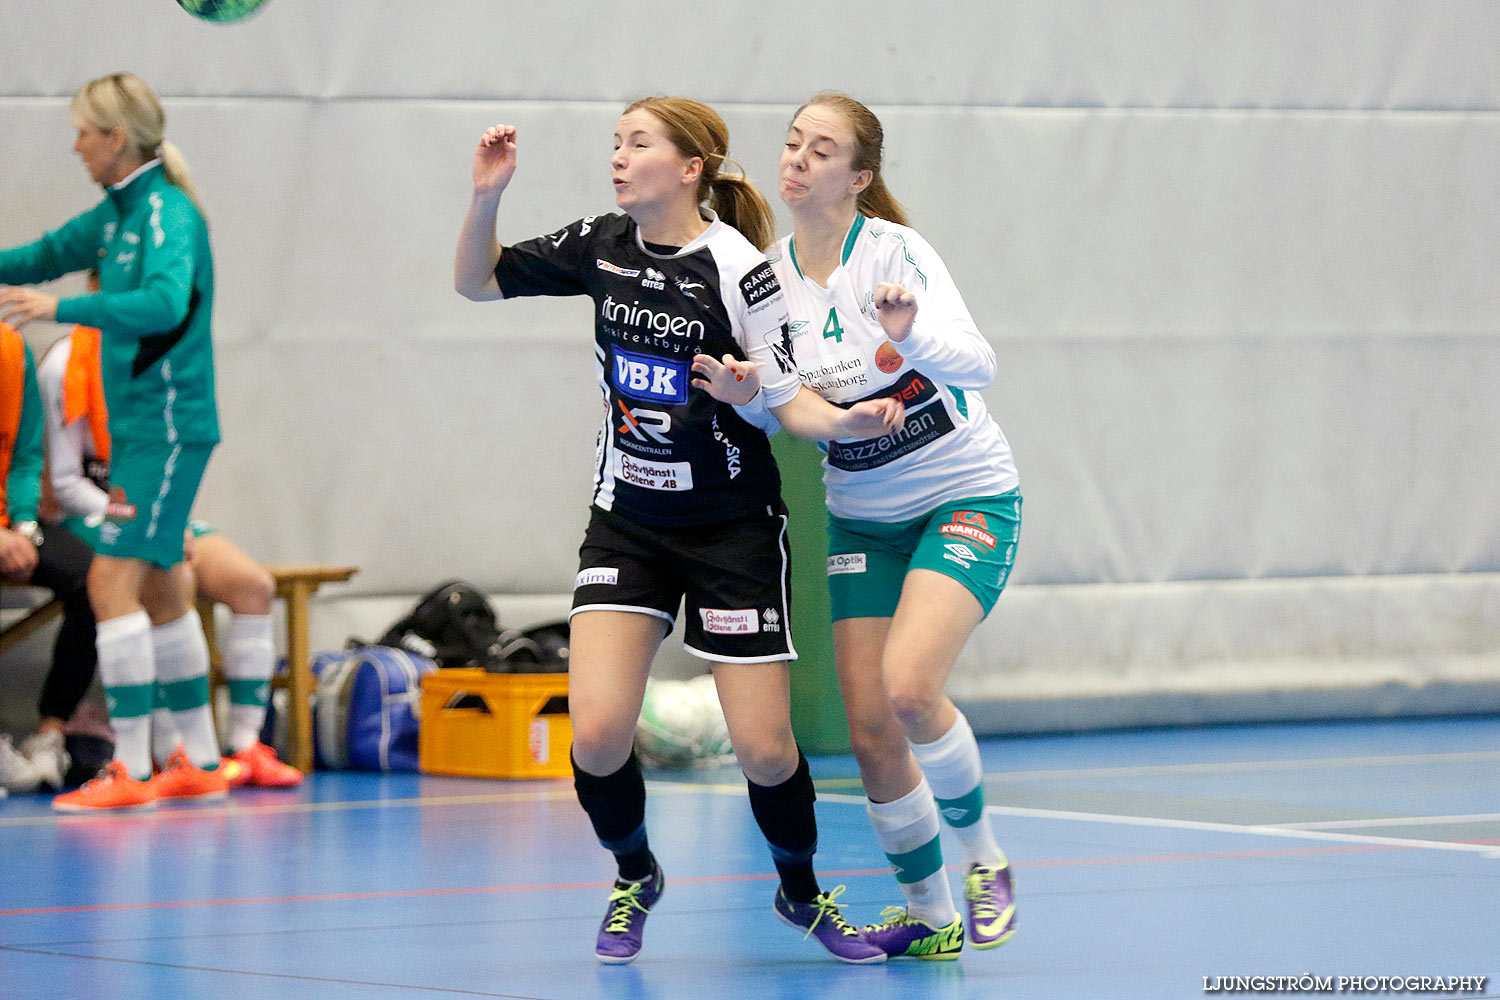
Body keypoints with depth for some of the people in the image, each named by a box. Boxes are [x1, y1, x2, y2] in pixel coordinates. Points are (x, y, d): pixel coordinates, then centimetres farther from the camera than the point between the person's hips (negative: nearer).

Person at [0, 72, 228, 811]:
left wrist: (60, 308, -40)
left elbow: (166, 300, -33)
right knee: (158, 590, 13)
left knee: (112, 582, -14)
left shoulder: (168, 213, -16)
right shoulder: (117, 214, 11)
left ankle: (131, 769, -14)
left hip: (168, 427, -10)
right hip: (139, 426, 10)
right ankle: (200, 764, 21)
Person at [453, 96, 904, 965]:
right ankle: (635, 878, 18)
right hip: (627, 522, 4)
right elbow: (479, 281, 9)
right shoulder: (603, 246, -1)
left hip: (734, 527, -4)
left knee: (765, 749, -4)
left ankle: (802, 892, 27)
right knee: (598, 735, -12)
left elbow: (791, 401, -13)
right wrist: (487, 196, -9)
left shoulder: (737, 268, -16)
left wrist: (854, 420, -33)